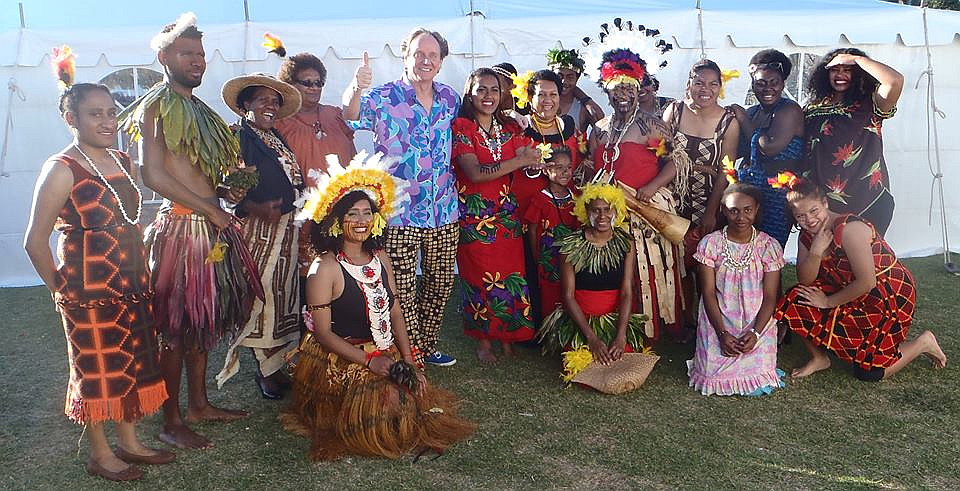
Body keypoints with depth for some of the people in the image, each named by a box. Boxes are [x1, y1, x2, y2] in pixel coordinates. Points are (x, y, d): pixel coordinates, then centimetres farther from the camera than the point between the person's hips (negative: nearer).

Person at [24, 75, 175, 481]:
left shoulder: (123, 162, 7)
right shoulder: (62, 169, -14)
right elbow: (35, 241, -14)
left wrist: (142, 276, 12)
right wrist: (61, 290, -7)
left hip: (131, 284, 7)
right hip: (88, 290, -7)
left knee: (131, 363, 15)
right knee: (96, 369, 7)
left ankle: (129, 442, 32)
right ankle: (100, 453, 24)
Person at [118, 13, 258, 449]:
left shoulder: (197, 110, 18)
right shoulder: (156, 107, -8)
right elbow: (153, 175, -17)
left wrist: (223, 190, 4)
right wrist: (210, 209, -15)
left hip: (211, 225, 9)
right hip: (182, 227, -9)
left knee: (203, 319, 16)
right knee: (177, 326, 0)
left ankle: (198, 404, 30)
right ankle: (172, 422, 11)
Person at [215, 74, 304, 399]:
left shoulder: (277, 139, 17)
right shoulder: (236, 138, -7)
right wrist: (256, 208, -27)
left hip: (287, 228, 8)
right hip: (257, 228, -8)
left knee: (283, 293, 11)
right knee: (262, 295, -3)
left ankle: (277, 364, 22)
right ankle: (267, 369, 9)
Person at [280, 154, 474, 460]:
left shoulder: (380, 258, 6)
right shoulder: (326, 268, -15)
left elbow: (395, 313, 8)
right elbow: (323, 332, -14)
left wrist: (409, 360, -2)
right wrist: (368, 360, -19)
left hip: (385, 355, 6)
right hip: (339, 360, -6)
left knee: (418, 396, -12)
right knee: (387, 399, -23)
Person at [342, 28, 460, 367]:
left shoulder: (451, 99, 7)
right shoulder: (384, 97, -6)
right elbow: (350, 117, -21)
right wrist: (355, 88, -40)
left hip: (444, 212, 5)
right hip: (399, 213, -4)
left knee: (441, 280, 14)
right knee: (402, 288, 0)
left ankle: (427, 345, 32)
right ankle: (412, 355, 16)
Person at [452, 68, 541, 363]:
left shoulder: (510, 128, 12)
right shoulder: (461, 127, -5)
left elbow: (532, 167, 2)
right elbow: (475, 173, -19)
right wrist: (519, 160, -19)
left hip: (507, 214, 4)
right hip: (474, 214, -4)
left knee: (511, 274, 3)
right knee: (480, 275, 1)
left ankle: (507, 337, 20)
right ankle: (483, 340, 18)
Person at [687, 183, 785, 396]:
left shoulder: (769, 246, -3)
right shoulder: (710, 244, -4)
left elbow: (770, 297, -4)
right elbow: (708, 293, -5)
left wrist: (755, 333, -17)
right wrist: (722, 334, -14)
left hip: (757, 324, 1)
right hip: (718, 323, -1)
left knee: (758, 382, -14)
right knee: (714, 376, -17)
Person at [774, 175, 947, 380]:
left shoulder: (849, 228, -28)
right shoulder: (808, 234, -4)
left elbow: (866, 283, -29)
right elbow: (805, 281, -11)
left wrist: (828, 302, -19)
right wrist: (816, 251, -28)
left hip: (892, 294, -7)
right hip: (852, 293, 7)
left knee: (870, 373, -2)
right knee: (795, 301, -12)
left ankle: (923, 343, 20)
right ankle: (819, 358, 6)